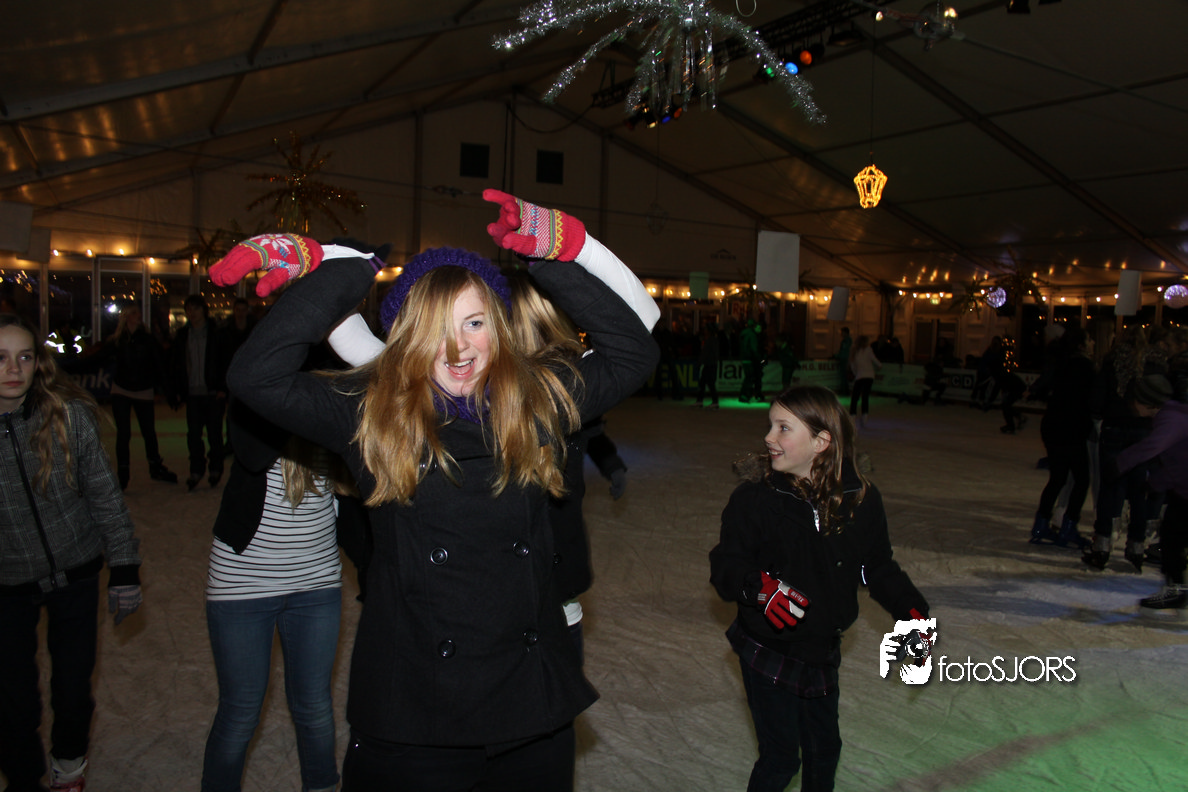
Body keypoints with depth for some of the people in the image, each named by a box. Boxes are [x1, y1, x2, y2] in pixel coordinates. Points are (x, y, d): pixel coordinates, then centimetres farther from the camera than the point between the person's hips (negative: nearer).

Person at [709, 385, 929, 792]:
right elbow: (725, 563, -16)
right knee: (780, 759, 5)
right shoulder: (753, 498, -19)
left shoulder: (861, 499, -9)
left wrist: (910, 609, -8)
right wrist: (759, 586, -35)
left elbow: (878, 566, 3)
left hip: (822, 653, 4)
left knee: (824, 749, 23)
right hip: (768, 654, -4)